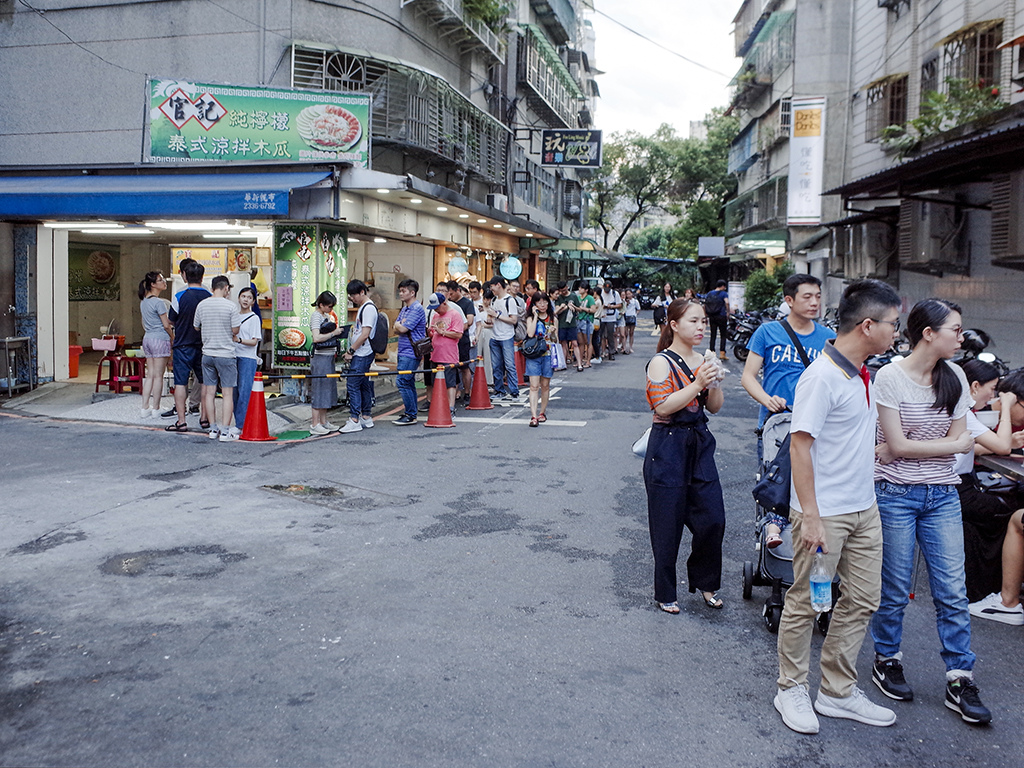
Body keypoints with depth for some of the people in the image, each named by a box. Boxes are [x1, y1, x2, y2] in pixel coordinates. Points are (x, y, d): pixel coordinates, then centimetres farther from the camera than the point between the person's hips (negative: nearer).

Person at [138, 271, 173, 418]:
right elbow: (166, 325, -12)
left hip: (147, 338, 8)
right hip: (160, 339, -8)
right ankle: (156, 409, 3)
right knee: (158, 376, -2)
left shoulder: (143, 301, 12)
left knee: (149, 375, 10)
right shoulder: (159, 302, -13)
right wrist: (173, 337, 2)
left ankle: (145, 408, 10)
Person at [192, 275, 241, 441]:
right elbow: (235, 330, -10)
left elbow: (196, 327, 12)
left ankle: (213, 428, 16)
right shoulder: (231, 306, -11)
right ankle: (225, 431, -2)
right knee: (227, 393, 0)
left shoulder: (202, 305, 3)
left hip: (207, 354, 5)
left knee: (209, 392, 10)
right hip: (226, 354, -5)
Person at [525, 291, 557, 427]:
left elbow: (556, 341, 11)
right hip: (533, 355, -2)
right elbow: (530, 334, -15)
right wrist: (536, 316, -10)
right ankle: (534, 416, -15)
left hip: (548, 355, 2)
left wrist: (554, 333, -11)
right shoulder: (530, 319, 4)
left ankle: (542, 412, 21)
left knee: (545, 385, 8)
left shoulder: (553, 319, 8)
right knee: (534, 386, -9)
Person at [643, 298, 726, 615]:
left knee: (712, 520, 4)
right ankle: (665, 593, 20)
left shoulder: (701, 361, 10)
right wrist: (697, 383, -23)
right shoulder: (661, 362, -9)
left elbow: (715, 407, 13)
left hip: (700, 443, 6)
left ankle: (704, 581, 27)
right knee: (668, 526, 3)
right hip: (668, 448, -6)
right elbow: (663, 406, -20)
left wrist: (715, 381, -5)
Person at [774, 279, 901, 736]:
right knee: (805, 602, 5)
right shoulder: (822, 377, -19)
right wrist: (810, 517, -23)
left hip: (863, 509, 9)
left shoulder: (861, 373, 9)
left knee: (862, 601, 14)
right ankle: (792, 690, 22)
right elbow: (800, 445, -21)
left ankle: (837, 692, 27)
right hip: (824, 513, -9)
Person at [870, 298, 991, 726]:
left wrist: (905, 449, -9)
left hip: (942, 495, 4)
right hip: (896, 493, -4)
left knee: (952, 590, 3)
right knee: (895, 589, 5)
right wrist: (952, 444, -6)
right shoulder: (889, 377, -10)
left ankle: (960, 681, 12)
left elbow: (960, 441, 0)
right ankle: (887, 659, 26)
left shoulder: (954, 377, 5)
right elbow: (898, 445, -14)